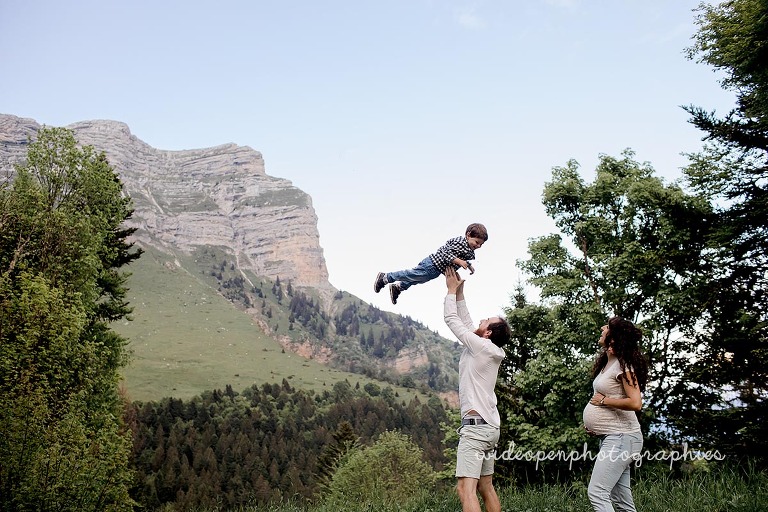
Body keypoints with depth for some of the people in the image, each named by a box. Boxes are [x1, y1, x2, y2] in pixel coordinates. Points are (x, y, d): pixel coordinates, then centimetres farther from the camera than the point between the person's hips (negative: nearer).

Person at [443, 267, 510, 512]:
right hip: (489, 426, 10)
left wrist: (452, 290, 9)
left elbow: (451, 319, -4)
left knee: (465, 487, -16)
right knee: (486, 487, 15)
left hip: (475, 425, -10)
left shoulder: (481, 346, -10)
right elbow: (465, 322, 21)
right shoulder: (491, 351, 13)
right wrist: (459, 292, 22)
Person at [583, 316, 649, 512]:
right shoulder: (607, 363, 12)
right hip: (611, 437, 10)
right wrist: (594, 424, 12)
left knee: (596, 492, -16)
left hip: (621, 437, -10)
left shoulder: (623, 365, -16)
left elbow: (635, 403, -25)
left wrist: (603, 401, -15)